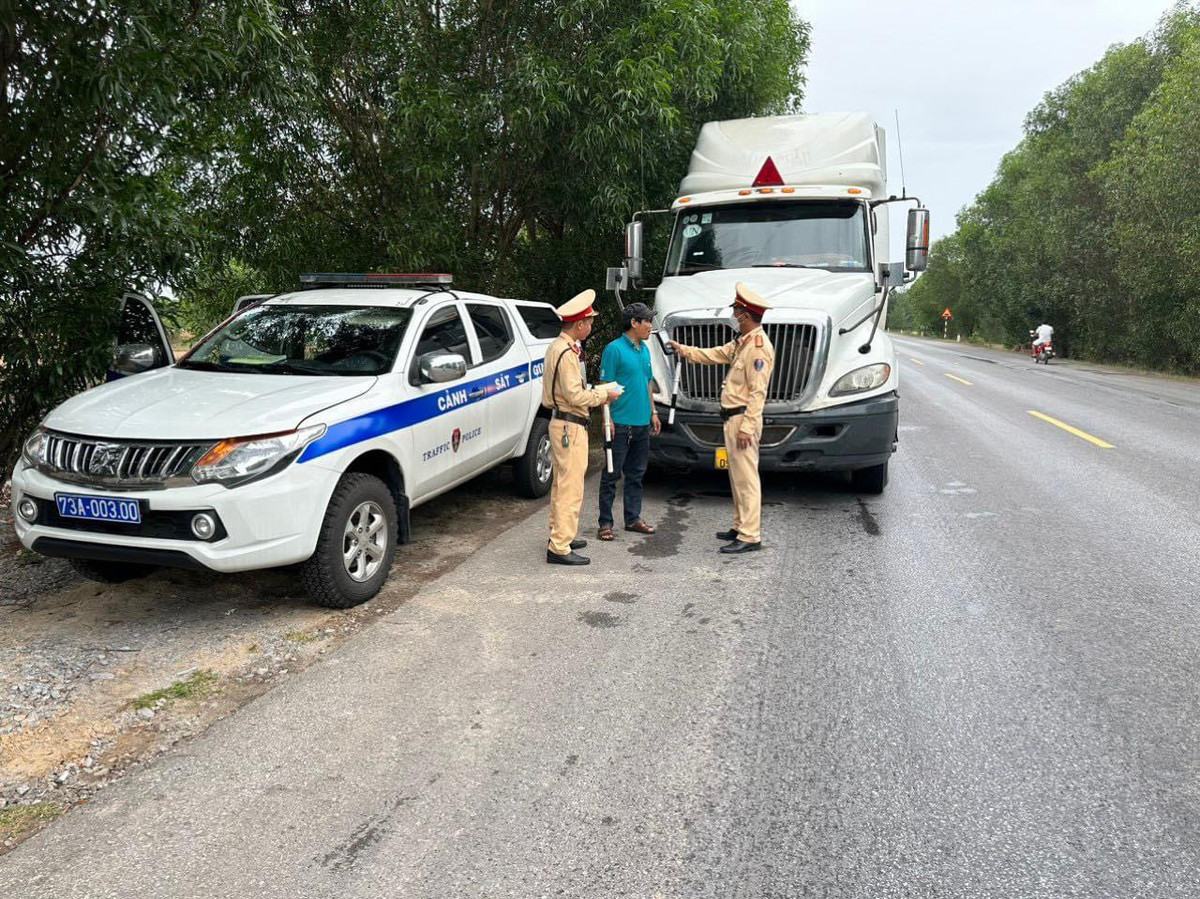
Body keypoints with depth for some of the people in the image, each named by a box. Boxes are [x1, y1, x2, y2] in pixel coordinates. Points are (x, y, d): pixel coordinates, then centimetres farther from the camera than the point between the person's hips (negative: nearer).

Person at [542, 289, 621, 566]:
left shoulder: (558, 347, 15)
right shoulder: (567, 353, -18)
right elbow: (575, 395, -22)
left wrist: (596, 394, 11)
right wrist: (604, 395, -10)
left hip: (561, 422, 11)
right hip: (570, 426, -11)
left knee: (561, 485, 19)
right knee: (571, 488, -9)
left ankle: (560, 535, 31)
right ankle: (559, 548, -7)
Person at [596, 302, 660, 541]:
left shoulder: (645, 350, 13)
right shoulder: (614, 349, -10)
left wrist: (653, 412, 17)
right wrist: (607, 420, -17)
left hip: (642, 423, 8)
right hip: (621, 424, -7)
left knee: (636, 474, 14)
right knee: (611, 475, 0)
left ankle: (633, 519, 24)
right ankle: (605, 523, 7)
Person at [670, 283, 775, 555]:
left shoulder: (759, 346, -18)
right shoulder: (743, 341, 14)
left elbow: (757, 392, -22)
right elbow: (718, 354, 28)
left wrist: (746, 427, -24)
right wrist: (683, 350, 28)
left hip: (743, 419, -11)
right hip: (732, 417, 11)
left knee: (746, 478, -8)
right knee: (738, 476, 17)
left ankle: (750, 536, -4)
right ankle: (741, 526, 28)